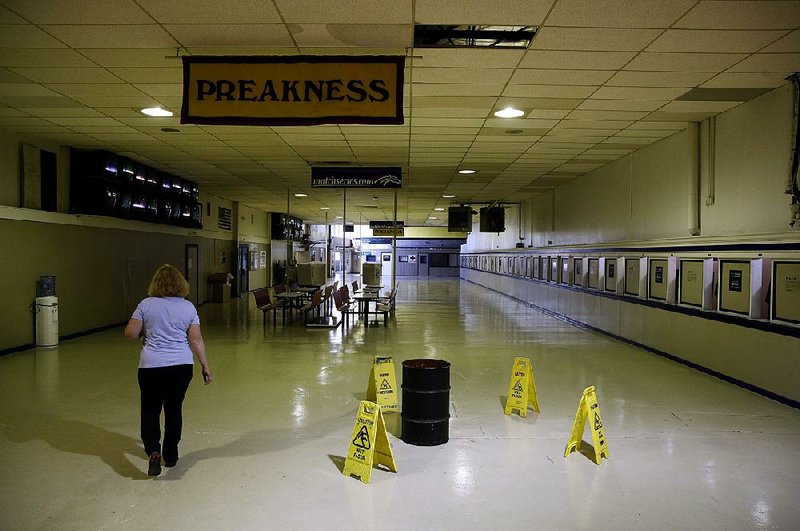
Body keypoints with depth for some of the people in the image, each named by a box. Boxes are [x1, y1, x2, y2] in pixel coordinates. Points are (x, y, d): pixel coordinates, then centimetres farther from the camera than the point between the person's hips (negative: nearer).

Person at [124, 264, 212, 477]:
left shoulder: (146, 305, -1)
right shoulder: (188, 307, 1)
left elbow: (130, 333, -4)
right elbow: (196, 339, -2)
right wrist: (205, 366, 3)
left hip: (152, 366, -1)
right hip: (182, 366, 2)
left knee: (151, 410, 8)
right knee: (174, 409, 14)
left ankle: (153, 451, -12)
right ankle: (171, 456, 21)